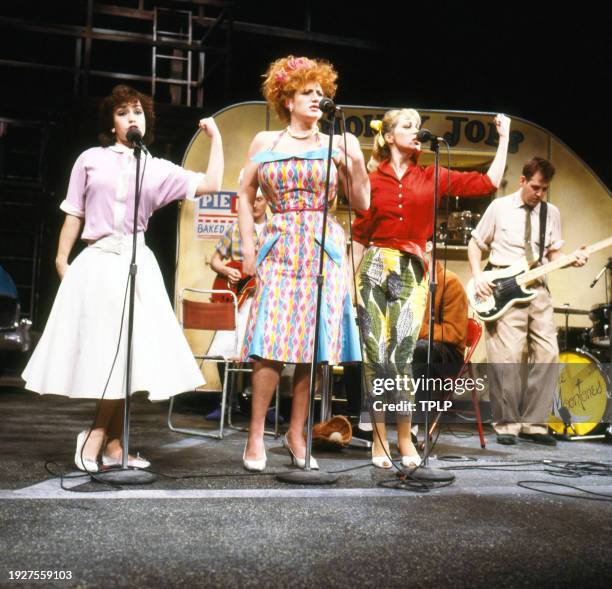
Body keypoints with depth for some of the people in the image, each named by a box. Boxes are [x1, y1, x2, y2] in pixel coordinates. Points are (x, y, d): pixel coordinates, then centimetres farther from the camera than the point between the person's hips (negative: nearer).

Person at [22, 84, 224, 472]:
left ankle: (101, 440, 7)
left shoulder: (157, 169, 12)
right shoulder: (91, 160, 9)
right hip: (97, 263, -2)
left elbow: (211, 184, 5)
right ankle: (110, 445, 3)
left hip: (137, 265, 2)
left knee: (128, 354, -3)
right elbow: (74, 214, 8)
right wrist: (62, 260, 1)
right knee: (106, 355, -4)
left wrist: (215, 137, 8)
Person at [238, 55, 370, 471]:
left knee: (313, 344, 0)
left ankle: (297, 434, 10)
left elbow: (362, 203, 8)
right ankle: (256, 436, -2)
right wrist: (248, 248, 4)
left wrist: (357, 161, -5)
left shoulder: (336, 145, 10)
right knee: (271, 343, -10)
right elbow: (246, 196, 12)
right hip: (280, 249, -1)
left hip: (324, 250, 1)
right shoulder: (265, 142, 10)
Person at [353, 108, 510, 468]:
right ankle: (379, 437, 6)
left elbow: (488, 183, 8)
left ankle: (405, 438, 4)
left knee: (401, 355, -9)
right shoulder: (373, 179, 8)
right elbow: (360, 233, 9)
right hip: (375, 267, 0)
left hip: (412, 272, 1)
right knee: (376, 355, -3)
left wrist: (504, 138, 12)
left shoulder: (432, 178, 12)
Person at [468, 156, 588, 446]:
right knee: (506, 356, -10)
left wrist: (572, 259, -8)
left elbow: (553, 254, 14)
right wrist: (478, 276, -7)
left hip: (537, 290, 4)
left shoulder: (551, 213, 11)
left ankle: (533, 422, 6)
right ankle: (507, 424, 1)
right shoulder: (500, 207, 2)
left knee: (548, 353, -4)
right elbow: (475, 243, 8)